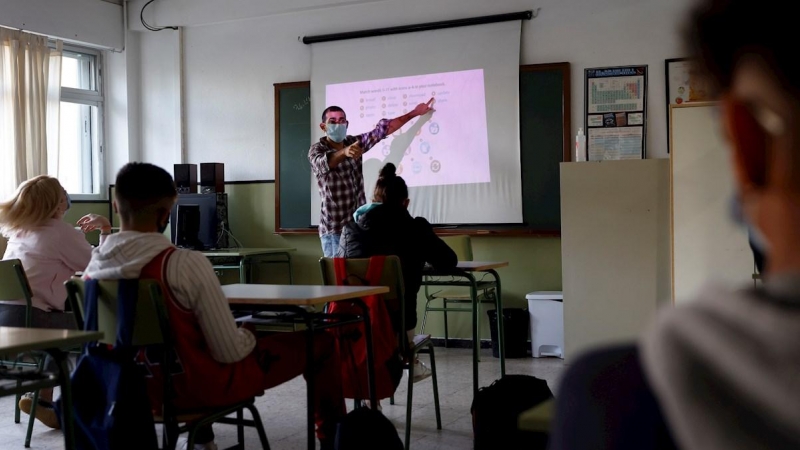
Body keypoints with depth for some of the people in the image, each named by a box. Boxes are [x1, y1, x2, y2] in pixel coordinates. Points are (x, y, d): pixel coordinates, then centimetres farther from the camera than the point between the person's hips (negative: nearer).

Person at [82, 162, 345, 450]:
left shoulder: (93, 268, -10)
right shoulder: (186, 264, -28)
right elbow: (230, 352, -24)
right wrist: (248, 337, -1)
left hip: (146, 389, 6)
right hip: (208, 386, -6)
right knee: (320, 342, 10)